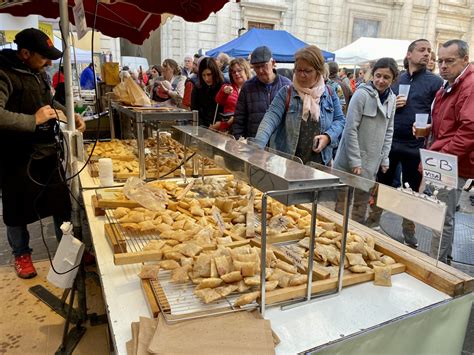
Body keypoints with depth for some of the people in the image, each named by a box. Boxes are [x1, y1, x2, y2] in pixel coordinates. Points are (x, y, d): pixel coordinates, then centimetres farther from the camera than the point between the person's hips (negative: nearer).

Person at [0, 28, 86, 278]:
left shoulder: (38, 72, 6)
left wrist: (70, 115, 9)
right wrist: (34, 120, -27)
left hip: (48, 152, 7)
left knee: (62, 202, 16)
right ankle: (21, 254, 34)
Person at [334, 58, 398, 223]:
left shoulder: (392, 99, 8)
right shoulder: (362, 94, -12)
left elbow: (388, 131, 15)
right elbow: (350, 129, -15)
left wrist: (384, 159, 10)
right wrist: (355, 162, -16)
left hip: (371, 164, 6)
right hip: (350, 163, -6)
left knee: (361, 207, 16)